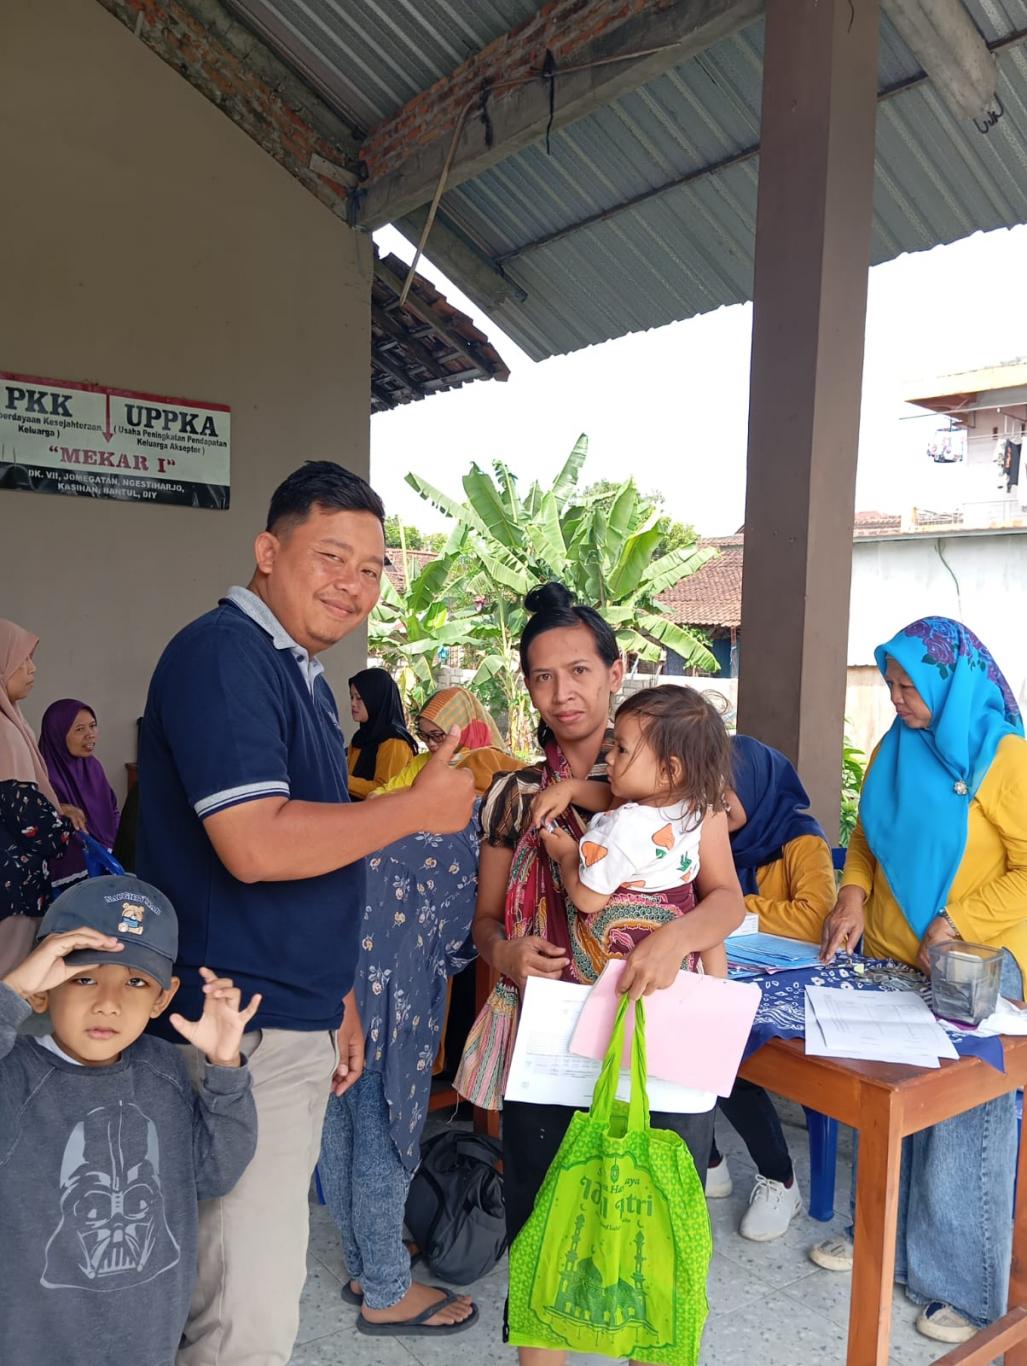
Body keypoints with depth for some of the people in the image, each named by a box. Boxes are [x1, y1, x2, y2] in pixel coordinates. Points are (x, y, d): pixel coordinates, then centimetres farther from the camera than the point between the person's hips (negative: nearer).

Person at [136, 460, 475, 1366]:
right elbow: (255, 844, -27)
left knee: (263, 1279, 20)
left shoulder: (303, 675, 15)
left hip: (298, 1025, 10)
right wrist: (421, 807, -16)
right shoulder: (223, 655, -16)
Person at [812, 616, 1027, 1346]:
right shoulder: (894, 749, 5)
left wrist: (955, 924, -20)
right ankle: (887, 1239, 37)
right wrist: (854, 894, -3)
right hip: (888, 961, 6)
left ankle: (965, 1287, 23)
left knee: (964, 1127, 5)